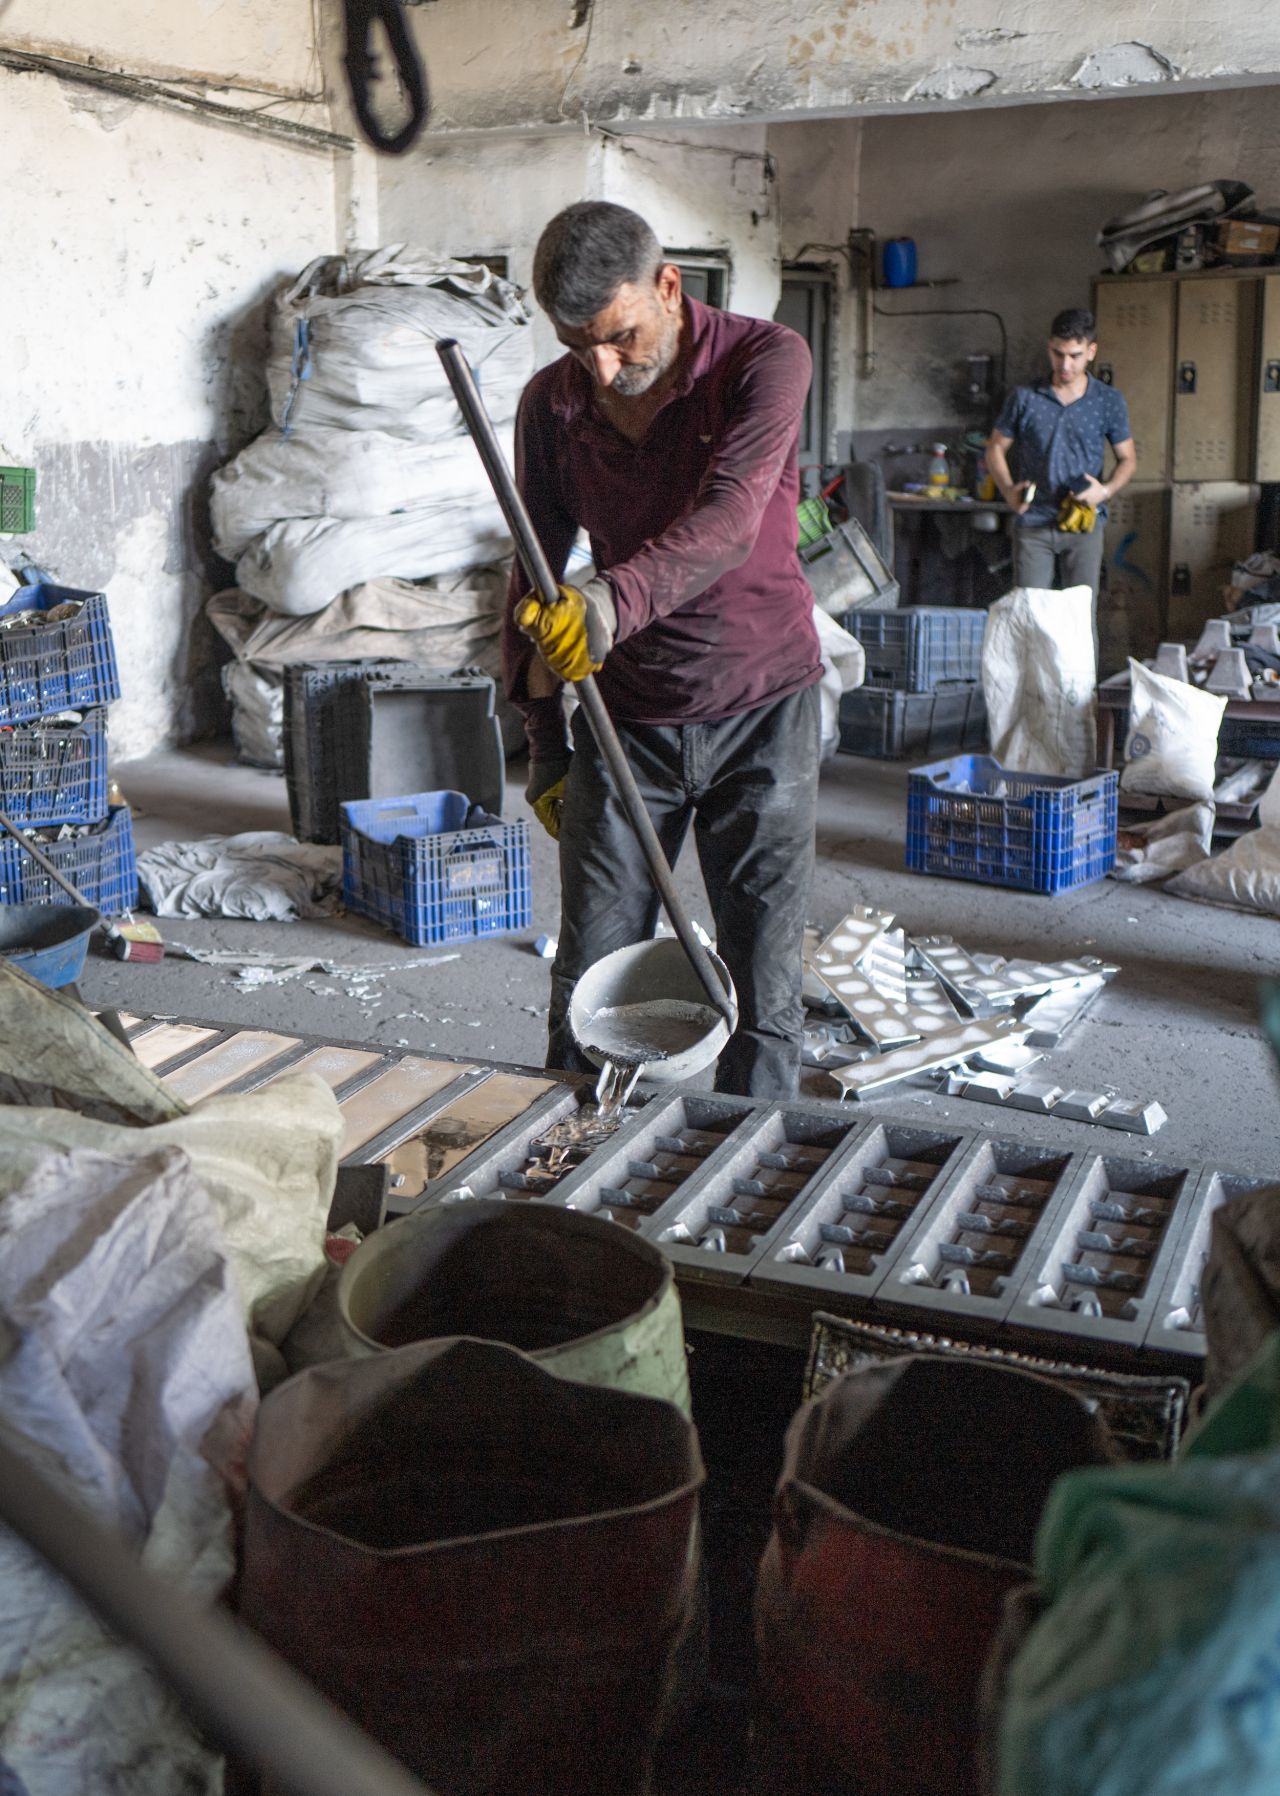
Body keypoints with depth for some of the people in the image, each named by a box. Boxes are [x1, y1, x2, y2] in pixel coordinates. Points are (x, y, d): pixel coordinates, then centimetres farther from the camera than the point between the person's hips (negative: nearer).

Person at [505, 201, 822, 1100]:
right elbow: (538, 570, 9)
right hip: (624, 719, 3)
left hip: (759, 712, -2)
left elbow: (727, 522, -27)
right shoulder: (552, 402, 1)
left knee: (763, 984, 3)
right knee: (588, 986, 3)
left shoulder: (765, 360, -11)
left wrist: (617, 603, -44)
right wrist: (543, 741, 8)